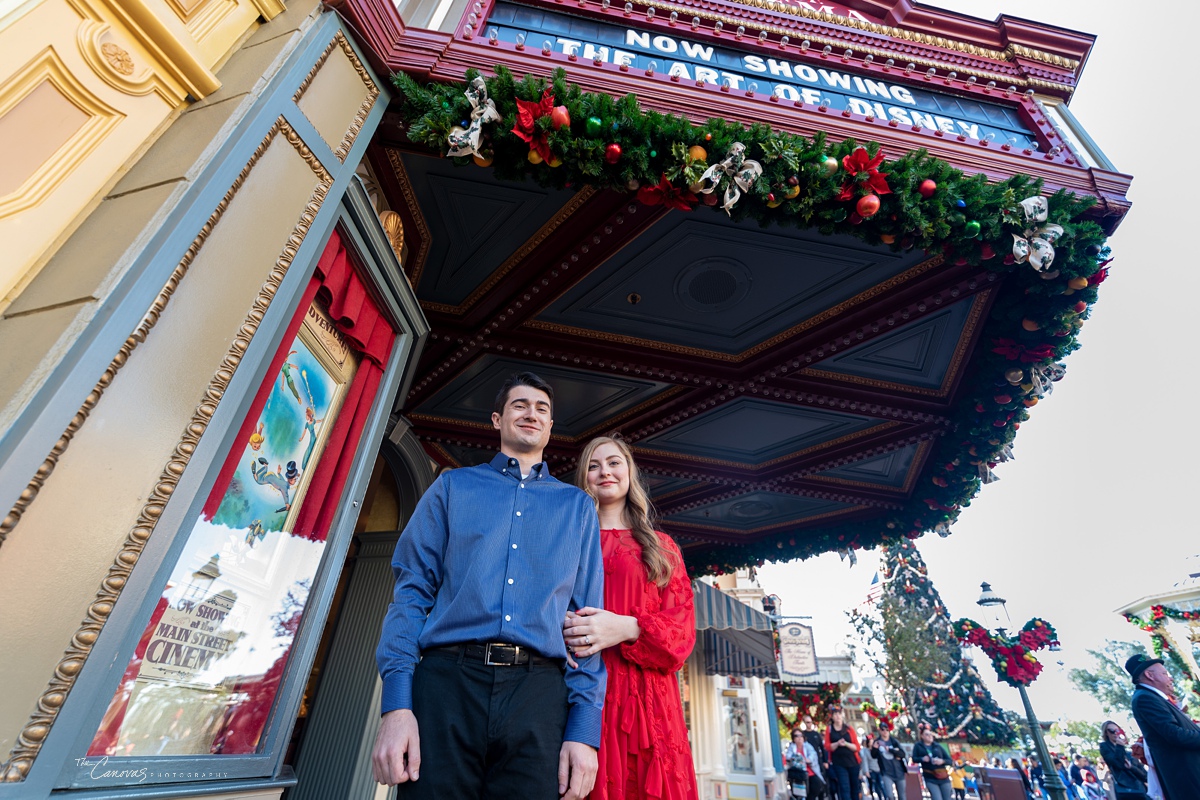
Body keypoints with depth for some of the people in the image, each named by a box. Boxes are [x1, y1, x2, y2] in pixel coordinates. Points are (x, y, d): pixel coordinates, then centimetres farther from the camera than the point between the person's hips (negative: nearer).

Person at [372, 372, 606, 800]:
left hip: (539, 694, 1)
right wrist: (396, 703, -6)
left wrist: (584, 727, -2)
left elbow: (589, 618, 8)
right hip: (446, 682, 0)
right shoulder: (452, 486, 13)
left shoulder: (578, 506, 14)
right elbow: (412, 591, 6)